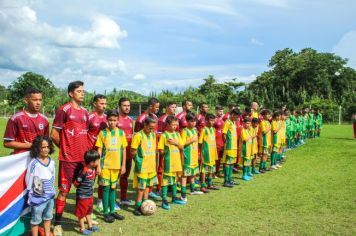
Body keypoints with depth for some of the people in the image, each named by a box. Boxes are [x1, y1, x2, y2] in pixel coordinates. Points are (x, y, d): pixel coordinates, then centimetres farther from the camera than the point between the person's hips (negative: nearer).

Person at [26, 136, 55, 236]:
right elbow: (28, 180, -11)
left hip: (50, 196, 6)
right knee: (36, 220, 9)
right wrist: (31, 195, -6)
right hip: (38, 197, -6)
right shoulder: (34, 163, -18)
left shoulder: (52, 162, 0)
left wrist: (52, 191, 13)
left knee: (48, 217, 21)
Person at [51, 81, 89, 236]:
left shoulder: (85, 112, 11)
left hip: (84, 157, 6)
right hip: (68, 158, -6)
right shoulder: (64, 110, -8)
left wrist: (85, 149, 9)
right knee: (64, 191, 1)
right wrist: (67, 148, 3)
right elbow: (54, 135, -6)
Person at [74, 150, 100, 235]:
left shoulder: (93, 169, -4)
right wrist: (81, 188, -4)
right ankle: (82, 229, 24)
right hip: (82, 196, -8)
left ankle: (90, 226, 39)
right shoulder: (84, 171, -29)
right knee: (82, 212, 9)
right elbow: (76, 183, -20)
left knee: (89, 211, 23)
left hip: (90, 195, 8)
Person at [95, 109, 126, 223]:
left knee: (113, 188, 13)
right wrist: (98, 165, -7)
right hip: (105, 165, -3)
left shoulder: (121, 132, 3)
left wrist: (123, 165, 3)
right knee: (106, 188, 1)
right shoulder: (103, 132, -4)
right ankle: (106, 212, 11)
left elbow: (124, 149, 6)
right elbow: (99, 150, -3)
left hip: (117, 165, 3)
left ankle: (112, 210, 24)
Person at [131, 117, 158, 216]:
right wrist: (139, 159, -2)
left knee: (147, 185, 15)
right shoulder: (138, 135, -15)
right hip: (142, 167, -7)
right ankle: (138, 207, 11)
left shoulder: (153, 134, 6)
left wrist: (153, 161, 10)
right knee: (141, 187, 0)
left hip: (151, 166, 7)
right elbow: (133, 152, -13)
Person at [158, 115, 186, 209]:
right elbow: (161, 151, -10)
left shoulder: (177, 134, 8)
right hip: (168, 162, -6)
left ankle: (174, 197, 29)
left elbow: (182, 147, 5)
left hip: (177, 161, 6)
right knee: (166, 180, -2)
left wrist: (176, 143, -10)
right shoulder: (164, 135, -9)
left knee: (174, 179, 16)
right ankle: (164, 200, 5)